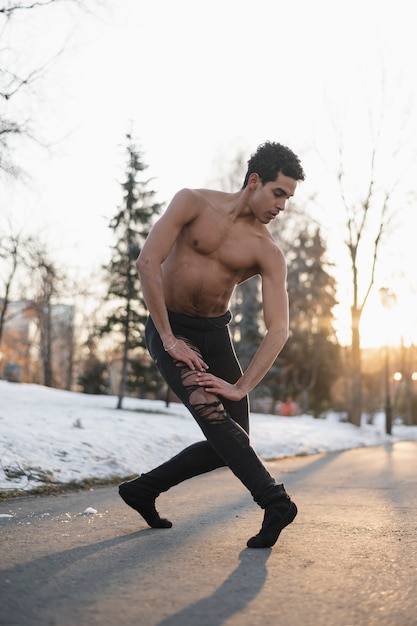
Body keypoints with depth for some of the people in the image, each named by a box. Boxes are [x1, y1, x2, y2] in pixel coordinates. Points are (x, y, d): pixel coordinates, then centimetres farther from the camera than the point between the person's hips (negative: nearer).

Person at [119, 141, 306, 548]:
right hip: (169, 328, -3)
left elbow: (278, 329, -14)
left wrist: (241, 387, -25)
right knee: (207, 408, -26)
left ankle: (143, 490, 16)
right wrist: (169, 338, -19)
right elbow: (148, 263, -17)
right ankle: (275, 502, -22)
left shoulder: (268, 254, -7)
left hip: (215, 334, 4)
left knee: (230, 443, 0)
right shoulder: (193, 203, -10)